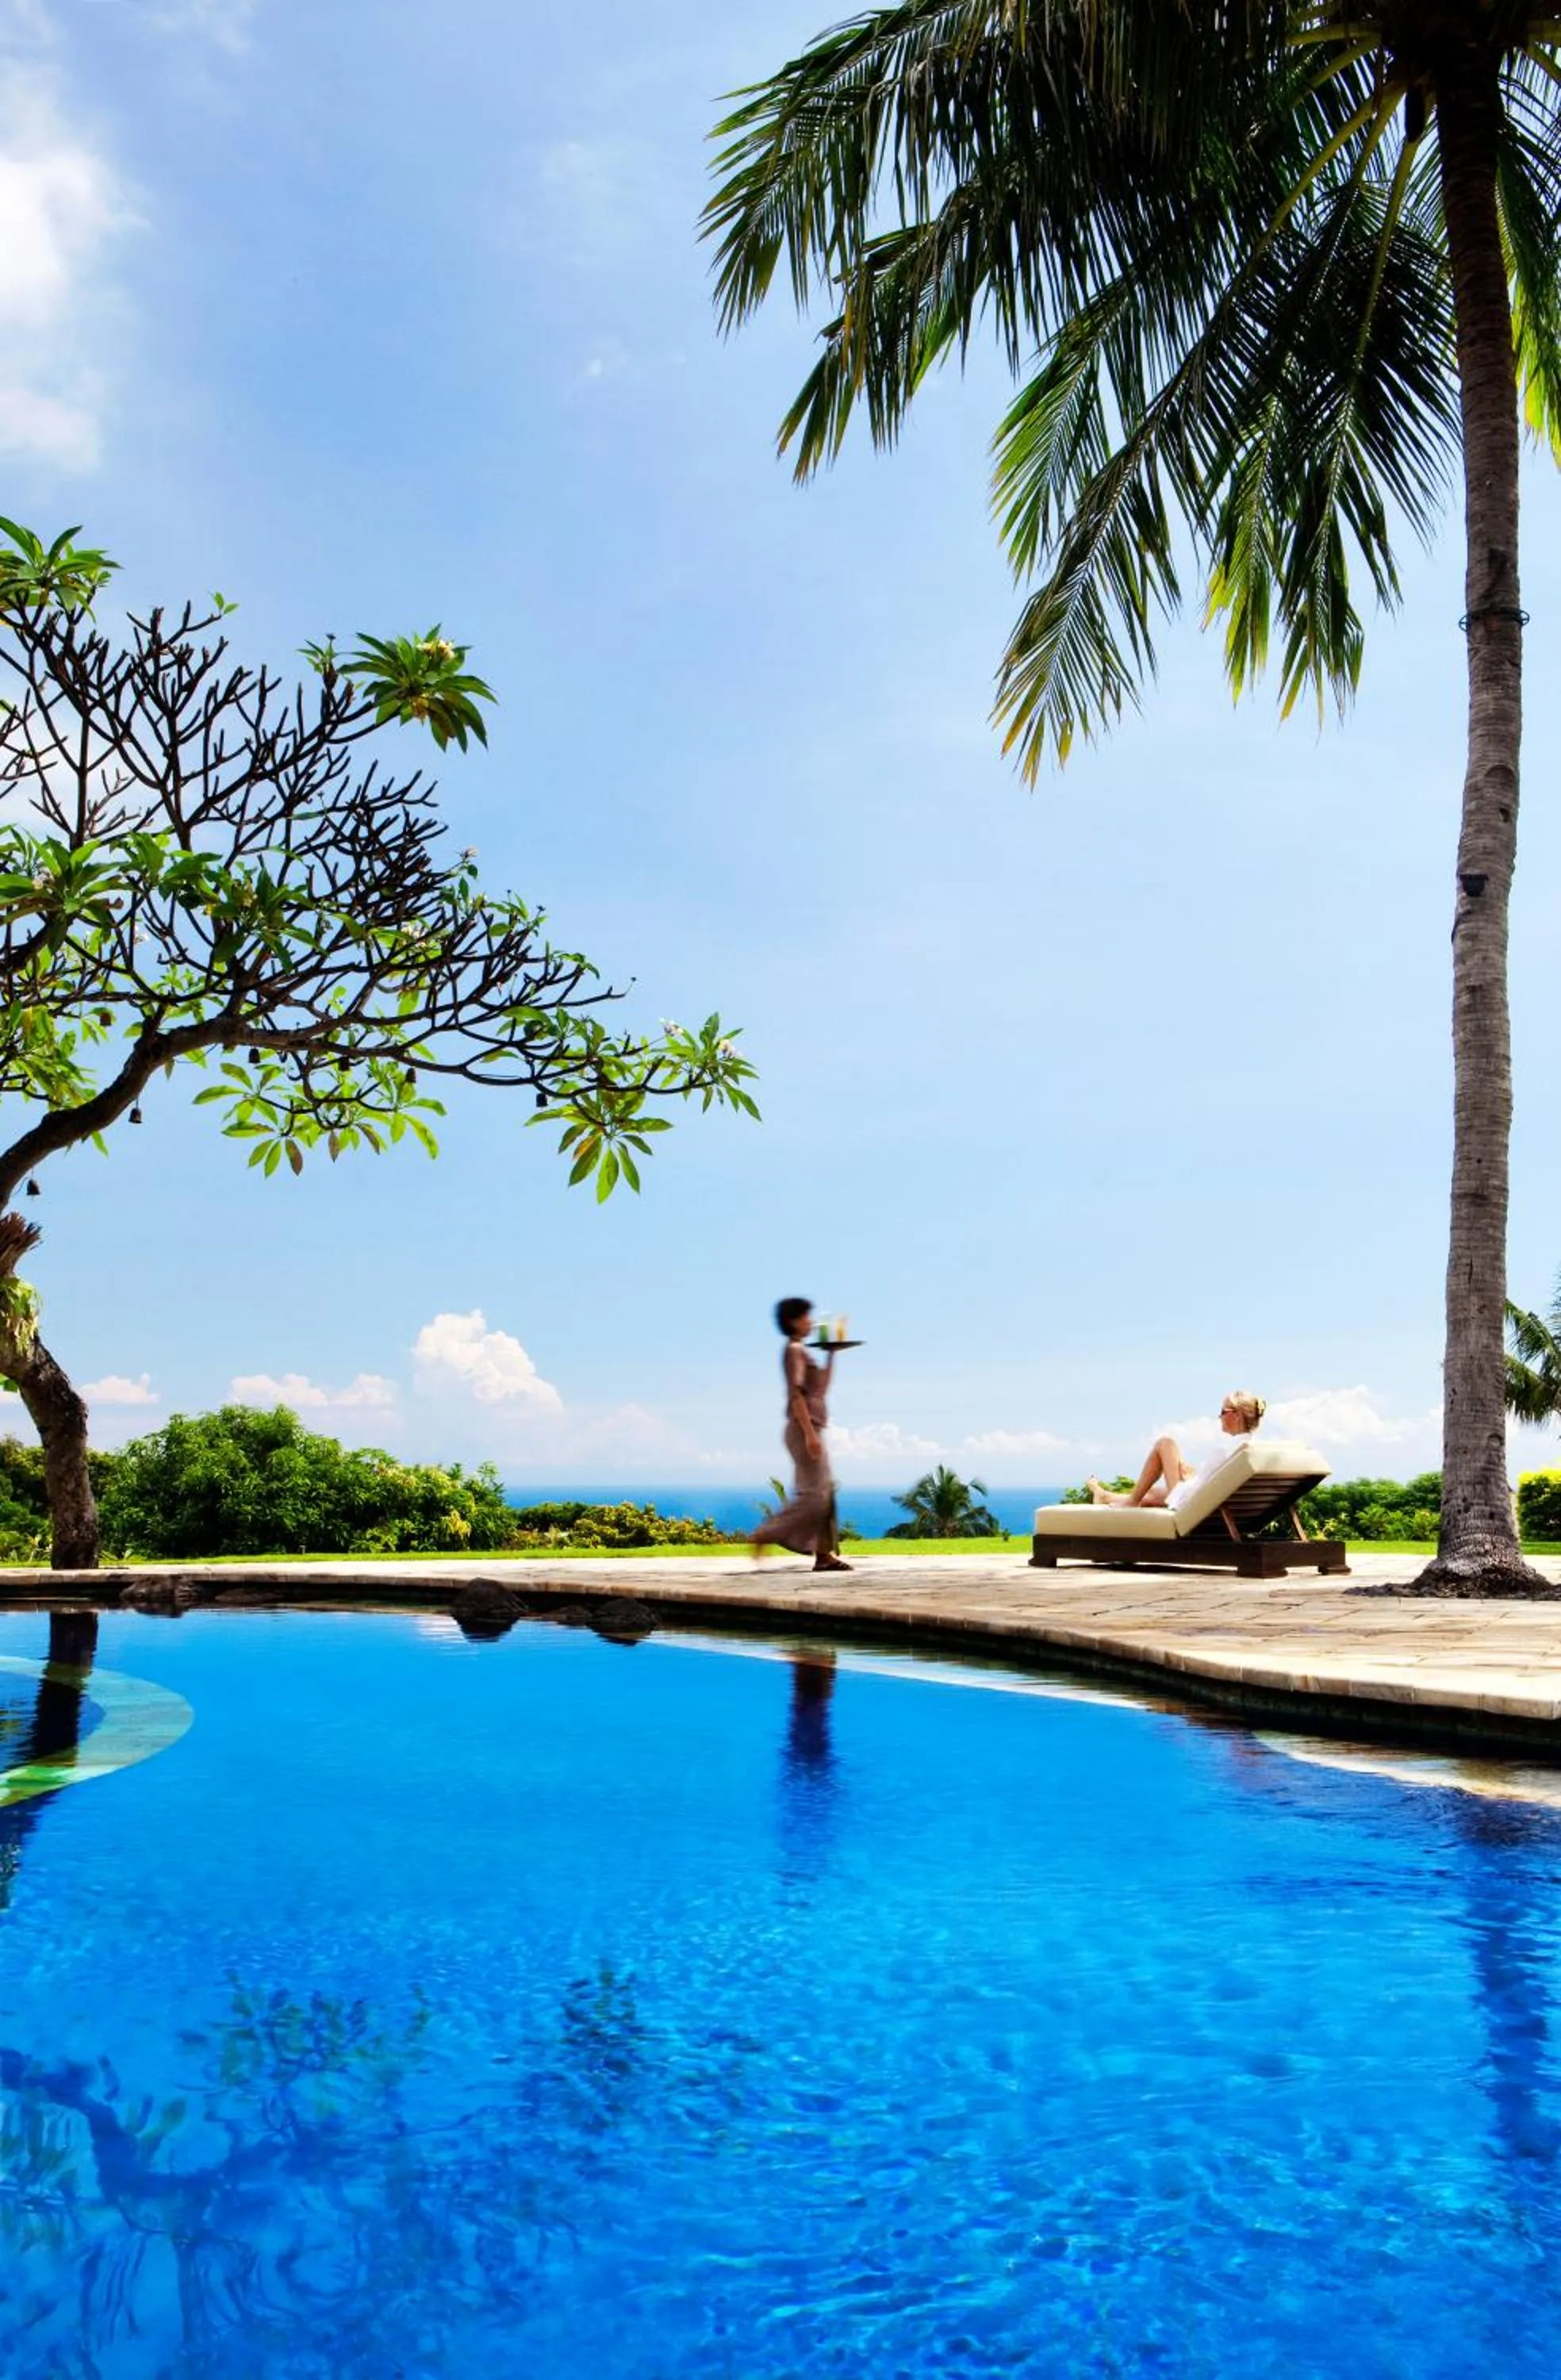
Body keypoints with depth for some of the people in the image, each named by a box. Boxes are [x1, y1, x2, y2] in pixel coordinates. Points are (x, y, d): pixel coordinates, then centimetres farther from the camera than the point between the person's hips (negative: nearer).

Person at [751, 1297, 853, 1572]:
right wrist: (810, 1433, -24)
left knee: (825, 1493, 7)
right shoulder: (794, 1350, -9)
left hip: (811, 1429, 10)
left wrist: (831, 1354, 22)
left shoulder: (801, 1351, 20)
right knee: (812, 1494, -11)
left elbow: (820, 1387, 25)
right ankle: (765, 1535, -7)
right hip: (804, 1429, -10)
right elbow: (796, 1394, -19)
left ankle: (824, 1554, 6)